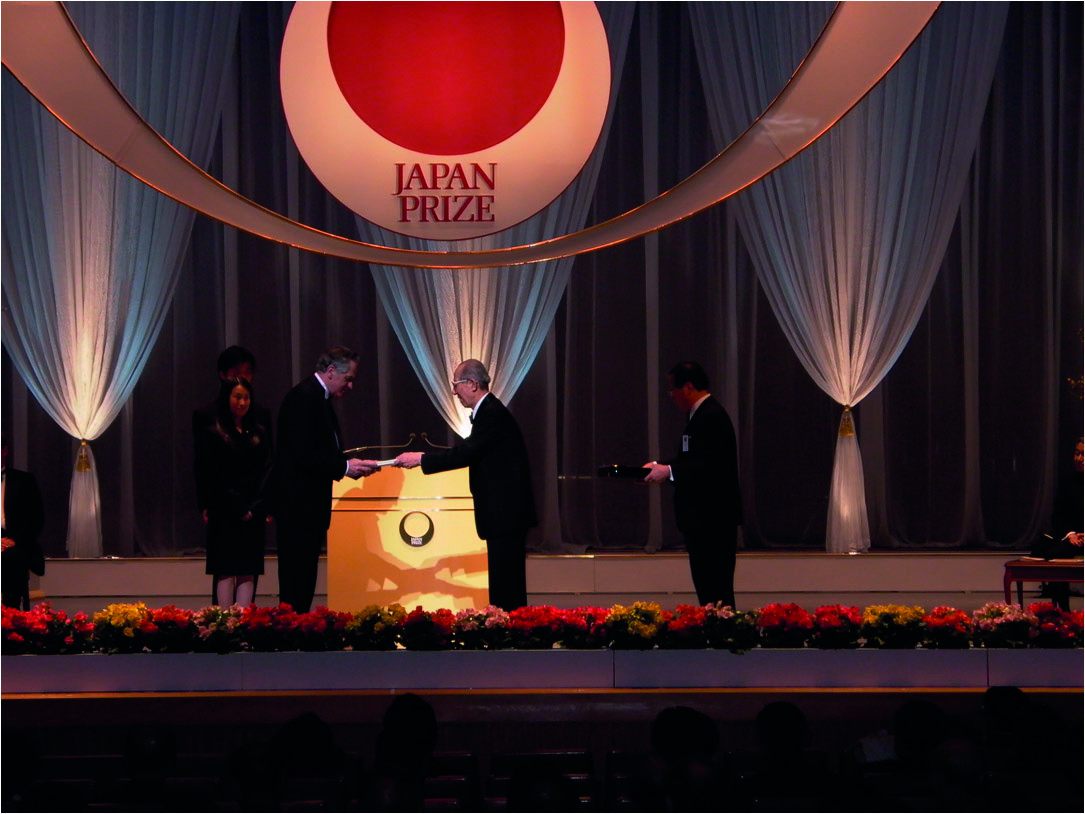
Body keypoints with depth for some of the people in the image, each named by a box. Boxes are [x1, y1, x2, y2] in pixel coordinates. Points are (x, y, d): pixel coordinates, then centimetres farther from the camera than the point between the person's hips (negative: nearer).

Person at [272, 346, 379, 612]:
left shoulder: (318, 398, 17)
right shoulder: (304, 397, -15)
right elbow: (303, 455, -22)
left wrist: (350, 464, 6)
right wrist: (344, 467, -18)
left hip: (311, 504, 10)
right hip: (298, 505, -10)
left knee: (303, 580, 9)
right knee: (296, 582, -9)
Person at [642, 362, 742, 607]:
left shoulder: (711, 417, -16)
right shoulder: (704, 414, 17)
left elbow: (709, 466, -25)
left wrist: (669, 471, -22)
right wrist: (661, 466, 15)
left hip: (711, 520, -11)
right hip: (707, 520, 11)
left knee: (714, 592, -11)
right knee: (709, 589, 11)